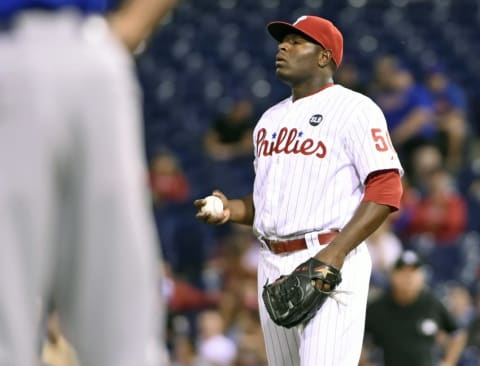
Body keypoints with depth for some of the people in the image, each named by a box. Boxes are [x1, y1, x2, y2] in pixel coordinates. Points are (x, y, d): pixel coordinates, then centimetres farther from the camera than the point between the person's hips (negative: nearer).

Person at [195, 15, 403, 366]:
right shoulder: (271, 119, 20)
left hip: (331, 261, -8)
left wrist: (337, 251, -21)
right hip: (272, 265, 8)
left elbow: (386, 188, -12)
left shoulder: (354, 109, -4)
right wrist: (231, 209, 5)